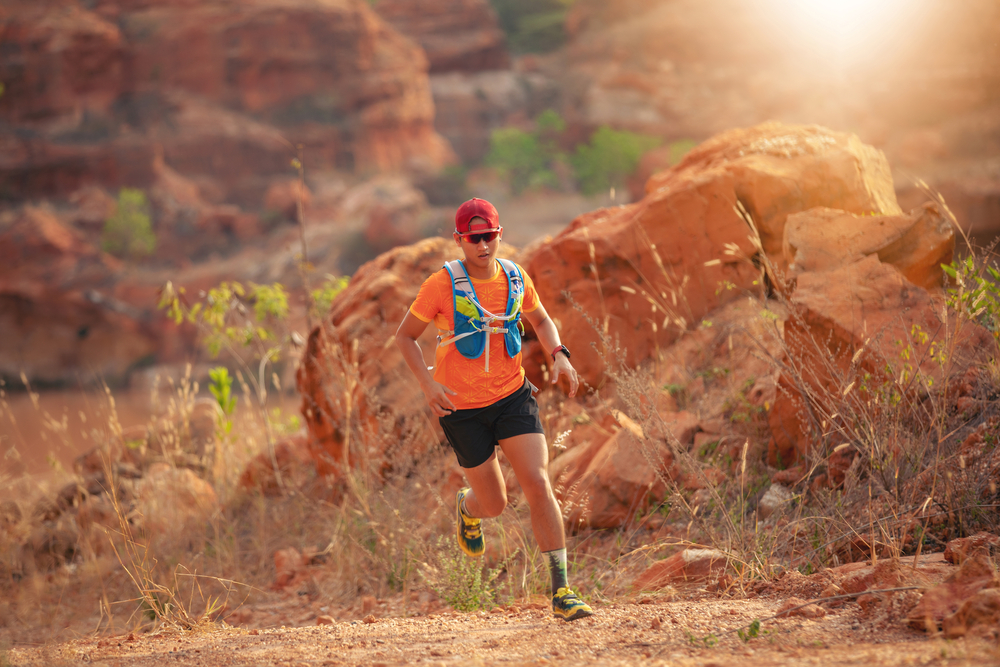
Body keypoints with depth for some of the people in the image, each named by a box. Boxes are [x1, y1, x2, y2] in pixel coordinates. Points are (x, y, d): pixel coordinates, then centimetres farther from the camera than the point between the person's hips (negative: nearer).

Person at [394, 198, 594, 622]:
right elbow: (405, 336, -3)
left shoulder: (516, 278, -1)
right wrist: (428, 383, -18)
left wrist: (559, 355, -1)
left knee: (539, 485, -14)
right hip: (461, 407, -2)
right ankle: (467, 508, 48)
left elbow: (540, 320, 18)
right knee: (494, 504, 7)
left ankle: (560, 592, -11)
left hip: (512, 396, 2)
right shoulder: (443, 285, -12)